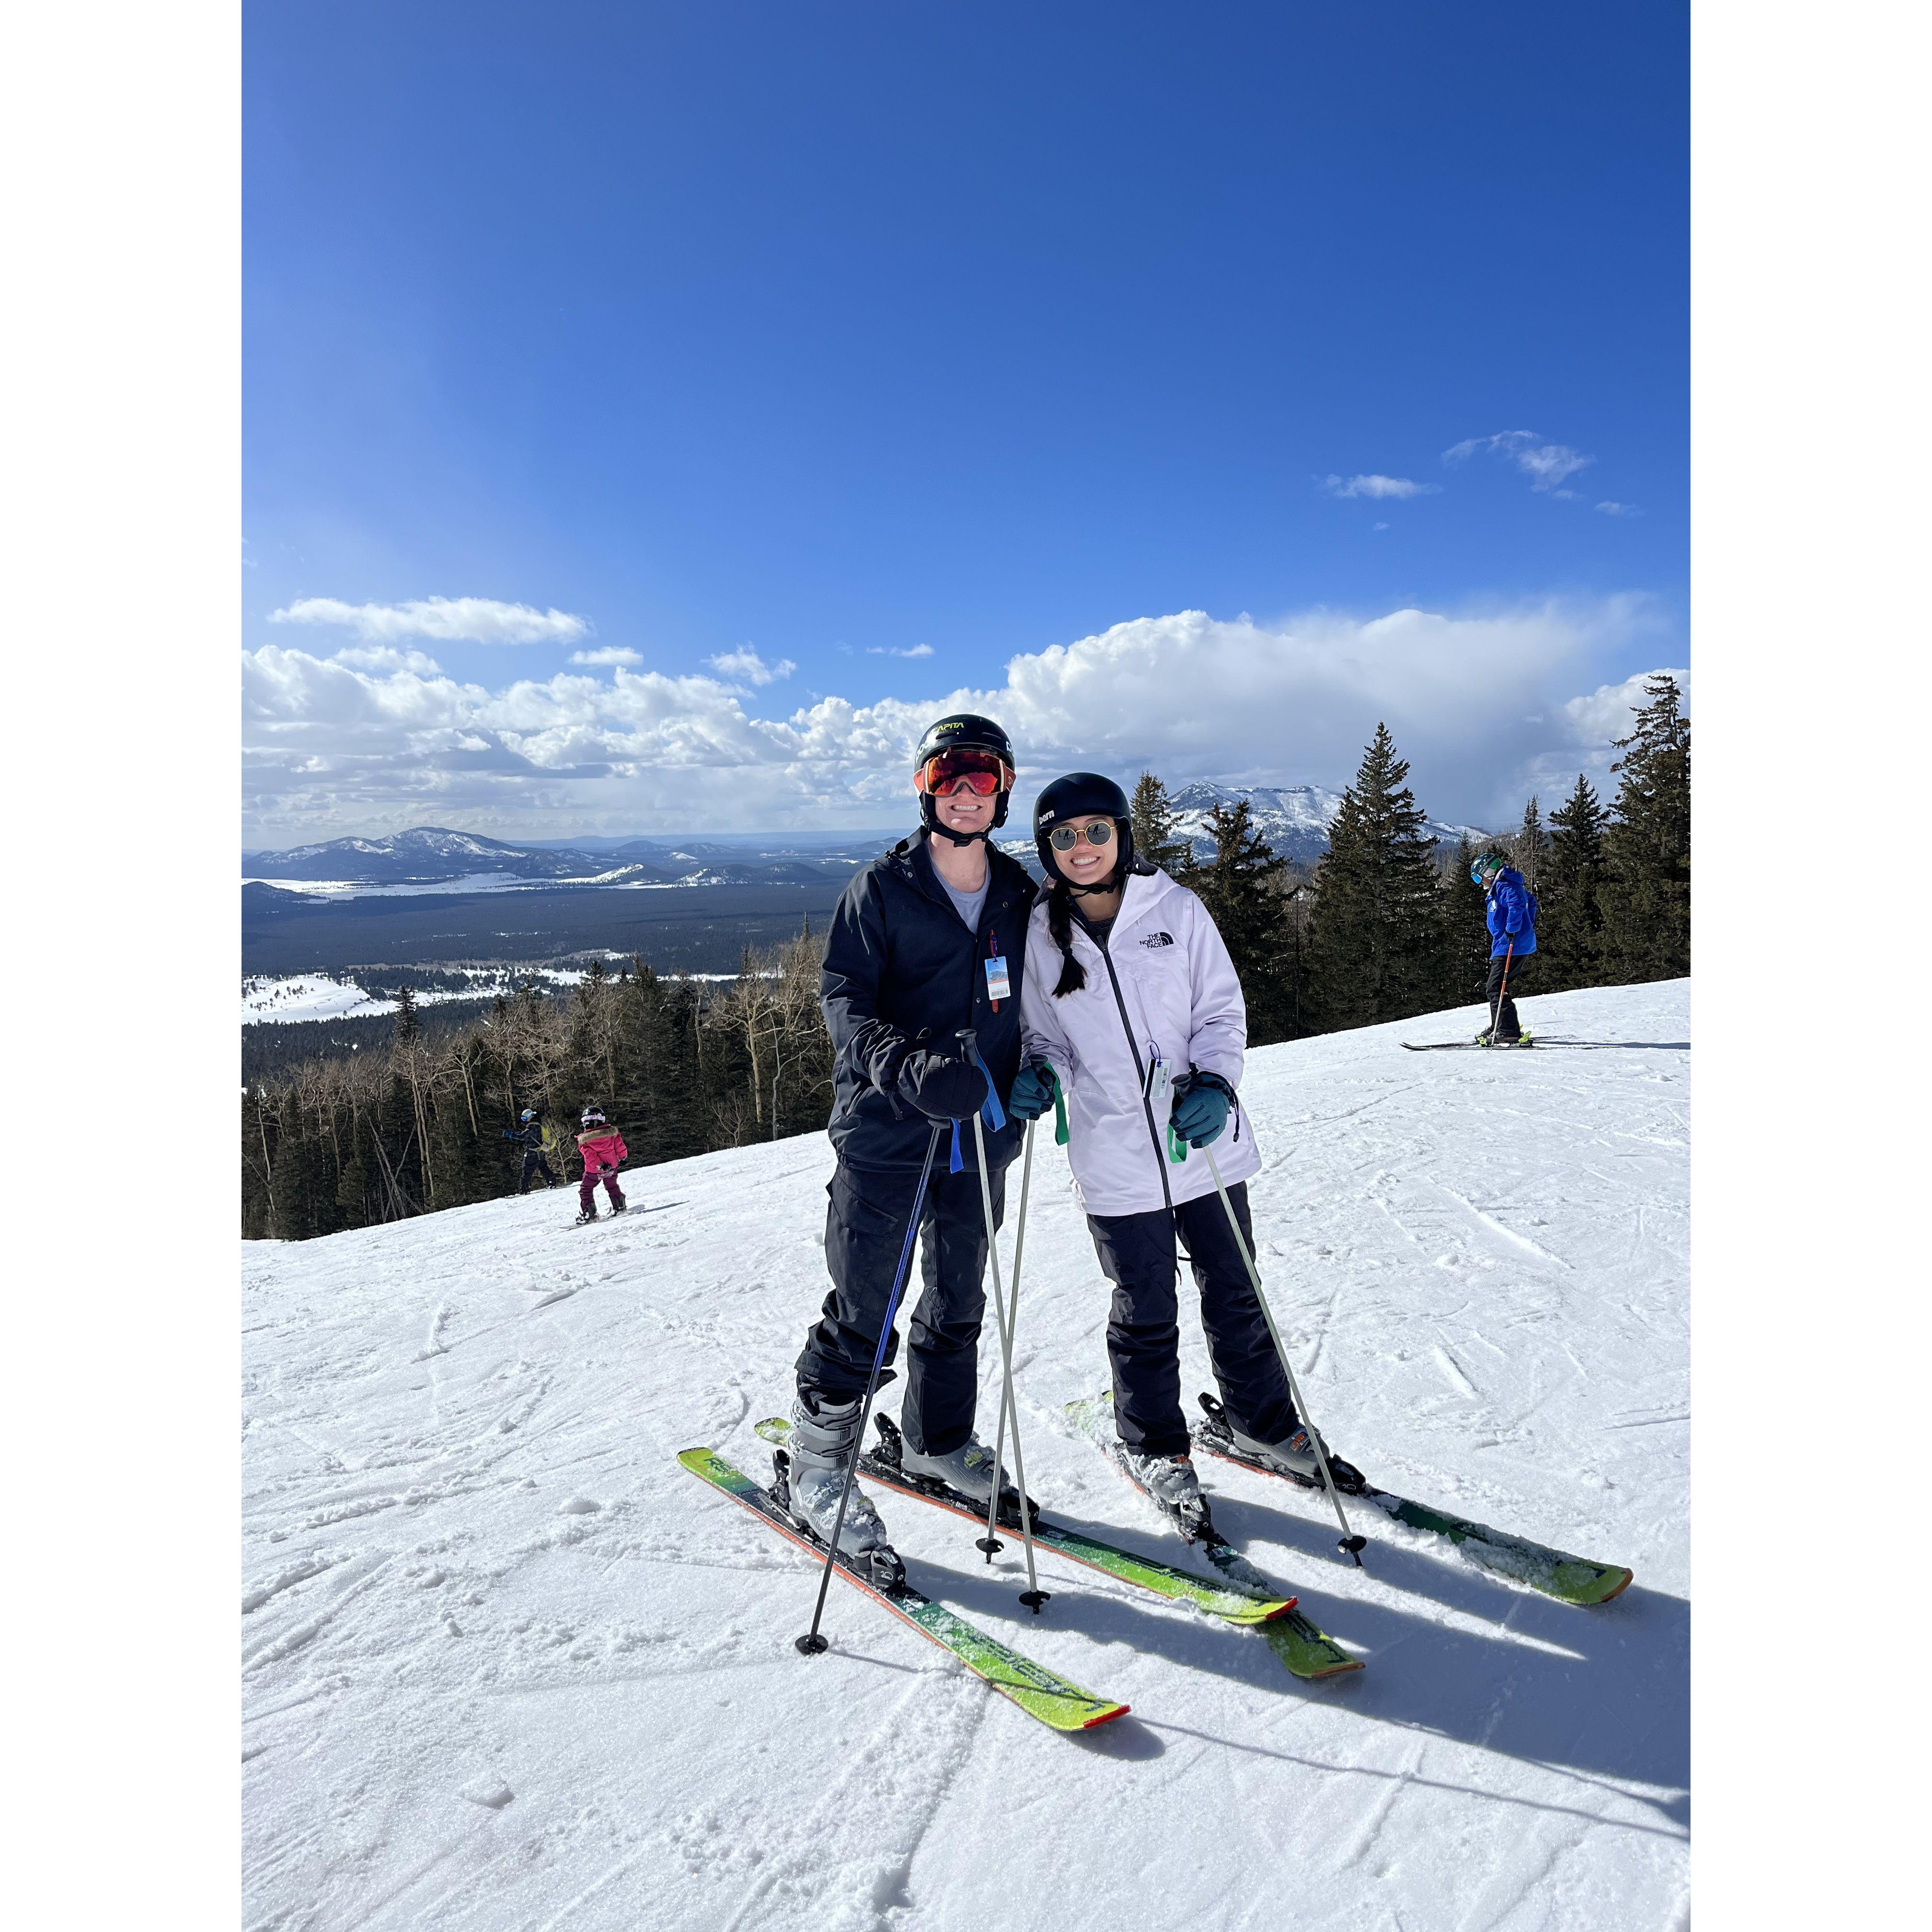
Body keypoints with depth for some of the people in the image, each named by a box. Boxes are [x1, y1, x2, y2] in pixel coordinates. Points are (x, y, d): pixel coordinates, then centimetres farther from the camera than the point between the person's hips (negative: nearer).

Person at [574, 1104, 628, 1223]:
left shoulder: (584, 1140, -15)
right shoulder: (612, 1132, -9)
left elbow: (590, 1155, -23)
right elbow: (620, 1147, -2)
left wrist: (599, 1165, -23)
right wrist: (622, 1156, 16)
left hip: (593, 1171, -3)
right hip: (611, 1167, 3)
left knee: (585, 1191, 14)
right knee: (612, 1187, 26)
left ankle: (589, 1214, 11)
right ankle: (619, 1207, 31)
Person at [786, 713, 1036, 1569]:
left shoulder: (1018, 893, 8)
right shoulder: (882, 888, -8)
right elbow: (843, 997, -13)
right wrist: (912, 1068, -29)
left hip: (979, 1136, 5)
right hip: (886, 1133, -5)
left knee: (958, 1302, 20)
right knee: (863, 1314, 1)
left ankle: (939, 1439, 41)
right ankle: (816, 1471, 21)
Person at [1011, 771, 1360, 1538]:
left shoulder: (1176, 909, -3)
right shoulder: (1041, 934, -1)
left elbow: (1222, 1009, 0)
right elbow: (1043, 1032, 9)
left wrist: (1215, 1081, -15)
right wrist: (1039, 1073, -11)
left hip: (1203, 1139, 1)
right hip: (1115, 1157, -1)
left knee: (1234, 1293, 15)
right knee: (1146, 1310, 10)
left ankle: (1263, 1422, 39)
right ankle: (1151, 1444, 34)